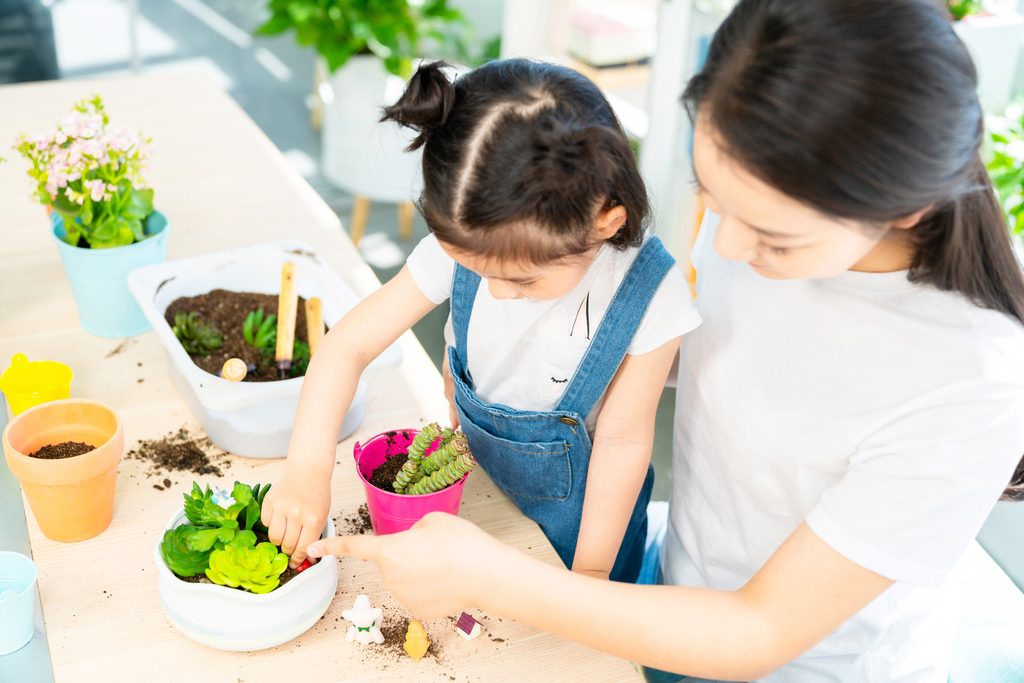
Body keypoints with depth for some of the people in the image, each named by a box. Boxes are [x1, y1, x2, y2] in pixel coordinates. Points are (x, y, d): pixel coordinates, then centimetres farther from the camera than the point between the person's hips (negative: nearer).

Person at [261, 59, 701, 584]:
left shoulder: (647, 294, -30)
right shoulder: (464, 247, -25)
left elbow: (622, 439, -20)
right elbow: (347, 345, -21)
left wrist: (591, 572, -12)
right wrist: (308, 467, -35)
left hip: (574, 509, -2)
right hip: (472, 483, 3)